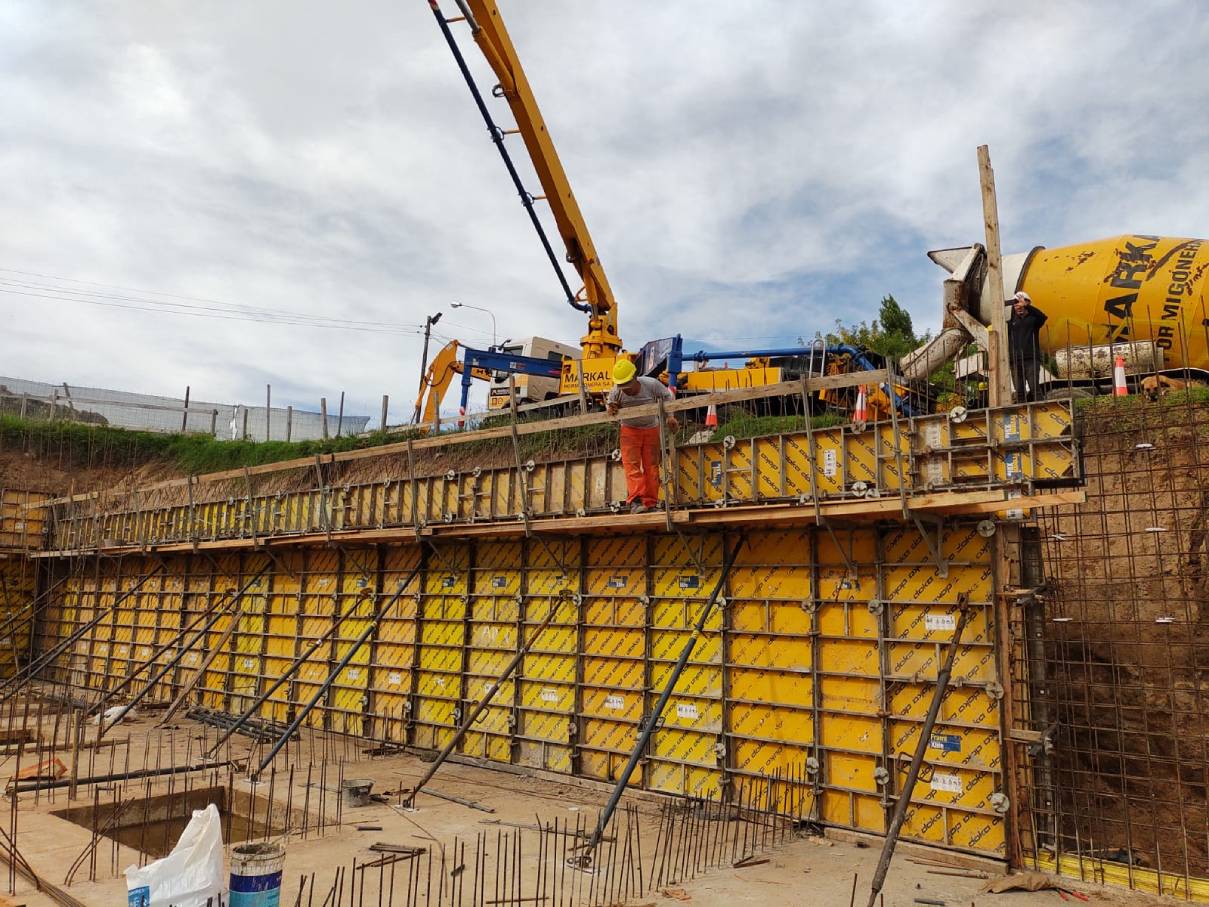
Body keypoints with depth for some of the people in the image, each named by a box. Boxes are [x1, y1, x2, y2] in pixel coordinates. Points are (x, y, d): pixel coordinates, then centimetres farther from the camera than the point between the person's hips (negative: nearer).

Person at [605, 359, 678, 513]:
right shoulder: (616, 391, -20)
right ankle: (635, 500, -24)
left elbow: (667, 396, -2)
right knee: (632, 465, -16)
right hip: (630, 430, 0)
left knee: (651, 466, 0)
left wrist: (669, 416, -7)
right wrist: (610, 409, -22)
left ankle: (651, 503, 4)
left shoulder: (651, 384, -21)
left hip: (651, 429, 1)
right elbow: (609, 403, 2)